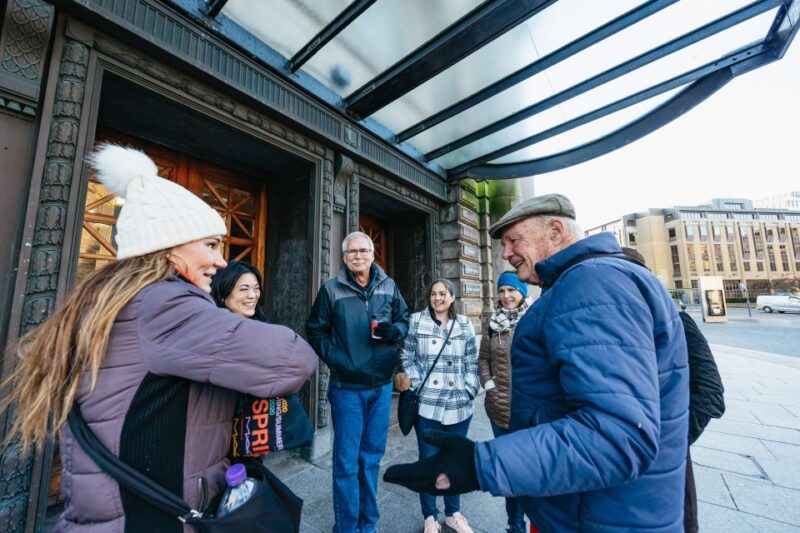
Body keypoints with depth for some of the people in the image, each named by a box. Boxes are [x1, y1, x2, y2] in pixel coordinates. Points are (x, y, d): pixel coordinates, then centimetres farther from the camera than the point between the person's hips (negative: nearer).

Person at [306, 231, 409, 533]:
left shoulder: (389, 287, 1)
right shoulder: (331, 289, -5)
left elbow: (404, 320, 9)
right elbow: (316, 331, 1)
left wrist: (393, 331, -13)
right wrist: (334, 359, -13)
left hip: (381, 385, 3)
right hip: (346, 387, -3)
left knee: (372, 456, 19)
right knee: (347, 461, 9)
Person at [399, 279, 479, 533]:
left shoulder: (464, 324, 6)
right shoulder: (416, 321, -1)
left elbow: (472, 362, 7)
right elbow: (407, 357, -1)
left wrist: (469, 390, -1)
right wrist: (418, 387, -7)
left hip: (459, 406, 2)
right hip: (427, 405, -2)